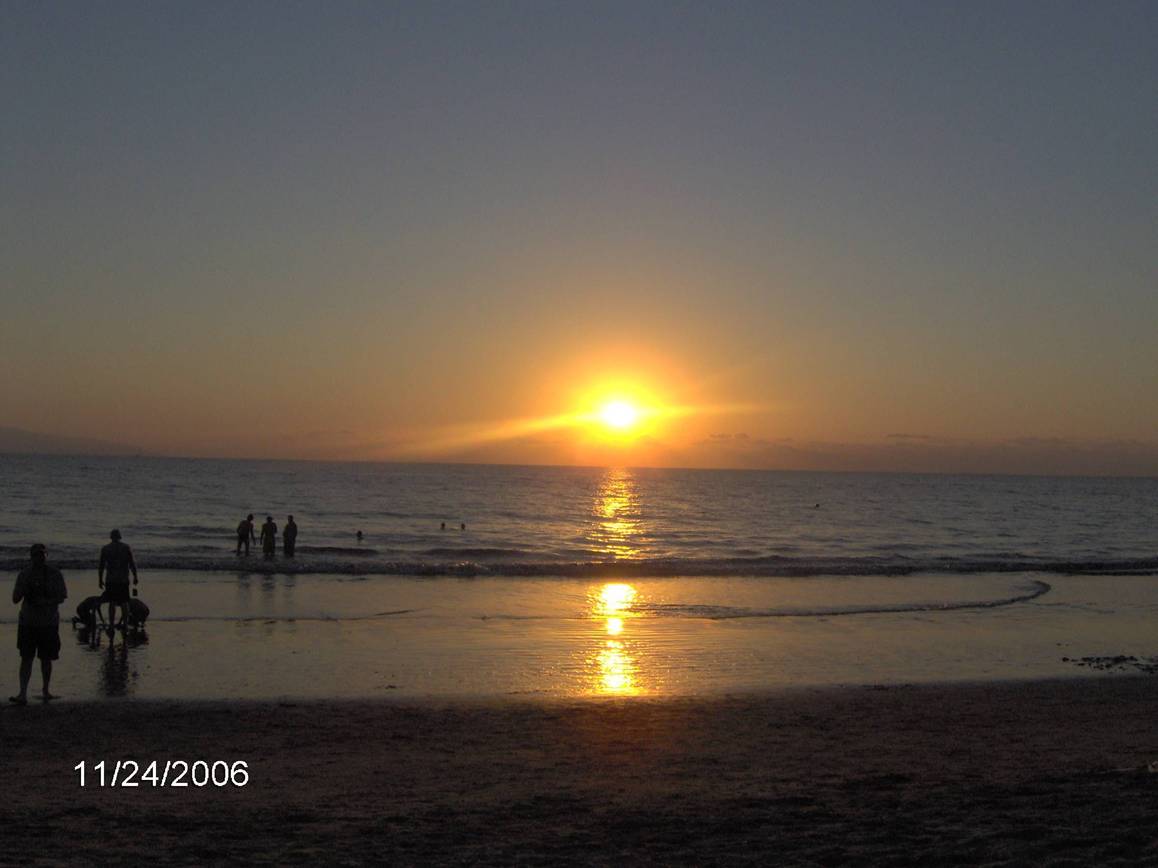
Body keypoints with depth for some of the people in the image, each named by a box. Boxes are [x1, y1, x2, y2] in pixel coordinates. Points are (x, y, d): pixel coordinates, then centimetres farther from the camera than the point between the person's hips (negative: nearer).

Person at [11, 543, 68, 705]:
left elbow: (62, 597, -2)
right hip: (28, 623, 0)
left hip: (49, 623, 0)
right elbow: (15, 599, 2)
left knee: (46, 659, 9)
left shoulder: (54, 574, -1)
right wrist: (25, 587, -17)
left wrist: (47, 602, -19)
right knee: (26, 658, -6)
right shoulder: (25, 574, 2)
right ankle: (23, 694, -10)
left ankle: (46, 691, 23)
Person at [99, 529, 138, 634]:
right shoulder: (126, 548, 1)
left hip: (111, 580, -1)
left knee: (112, 603, 3)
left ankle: (111, 626, -1)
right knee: (124, 602, 10)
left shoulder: (105, 549, 0)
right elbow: (132, 564, 0)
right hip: (124, 579, 1)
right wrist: (135, 577, 8)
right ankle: (125, 622, 14)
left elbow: (101, 566, 1)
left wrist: (100, 579, 8)